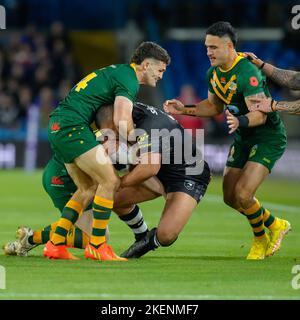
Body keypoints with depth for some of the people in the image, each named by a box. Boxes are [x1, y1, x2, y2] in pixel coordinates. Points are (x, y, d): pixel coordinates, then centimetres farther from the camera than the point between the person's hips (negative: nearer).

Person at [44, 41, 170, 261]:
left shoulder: (119, 71, 22)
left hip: (58, 127, 10)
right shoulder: (128, 79, -9)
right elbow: (122, 122, -20)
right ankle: (97, 245, -6)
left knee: (88, 188, 13)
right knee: (110, 181, -10)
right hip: (72, 126, -10)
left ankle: (55, 243, 10)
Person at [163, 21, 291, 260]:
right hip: (243, 139, 9)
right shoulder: (214, 73, 0)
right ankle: (275, 226, 30)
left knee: (243, 193, -19)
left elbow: (260, 113, -33)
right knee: (230, 197, 7)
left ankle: (261, 240, 9)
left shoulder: (247, 73, -27)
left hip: (268, 137, -9)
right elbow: (215, 106, 16)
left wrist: (240, 121, -52)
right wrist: (184, 109, 3)